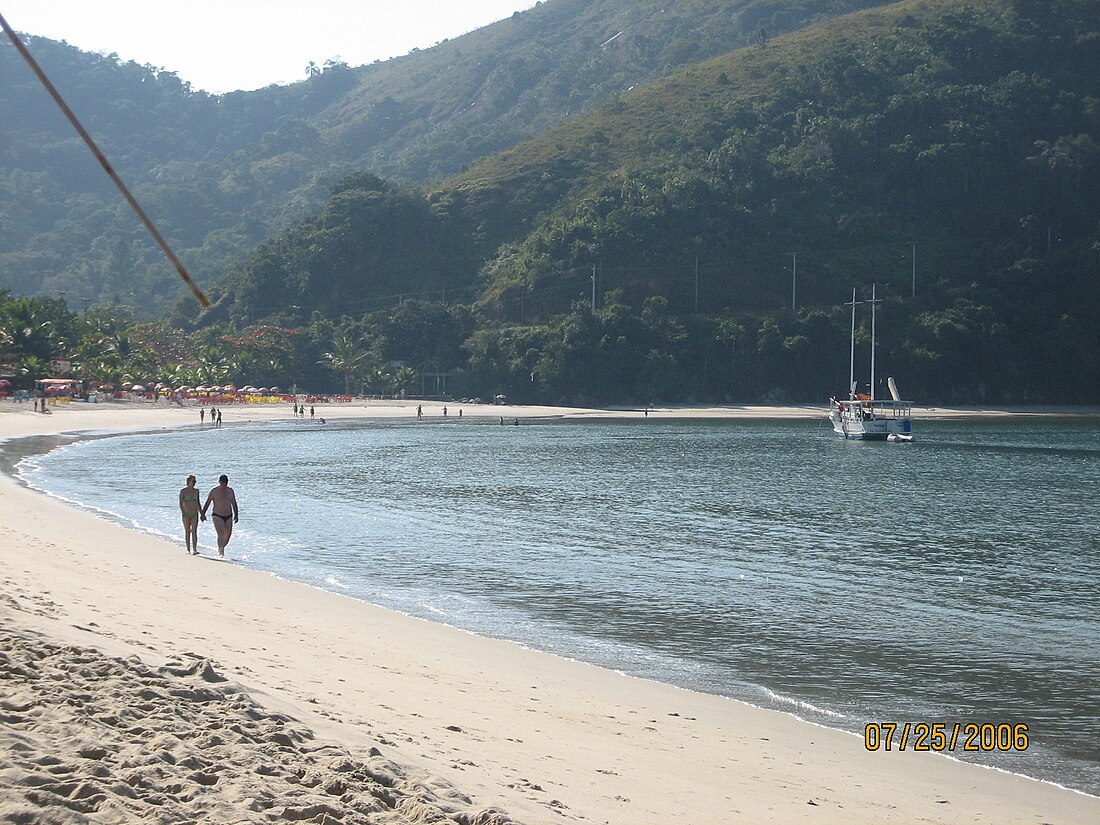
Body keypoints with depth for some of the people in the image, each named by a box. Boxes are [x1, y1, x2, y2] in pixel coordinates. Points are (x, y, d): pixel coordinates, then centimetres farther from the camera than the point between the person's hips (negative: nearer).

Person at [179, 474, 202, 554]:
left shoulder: (196, 491, 7)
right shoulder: (183, 491, -5)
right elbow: (180, 503, -9)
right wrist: (183, 512, -23)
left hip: (195, 514, 2)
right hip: (186, 514, -2)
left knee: (194, 531, -9)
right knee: (187, 532, 5)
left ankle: (194, 549, -15)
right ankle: (188, 549, 13)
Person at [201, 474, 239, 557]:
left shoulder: (230, 490, 6)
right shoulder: (214, 491, -5)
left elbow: (234, 504, 12)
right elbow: (207, 503, -3)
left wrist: (236, 515, 7)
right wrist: (202, 514, -10)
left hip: (228, 516, 4)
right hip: (218, 516, -4)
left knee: (228, 535, 12)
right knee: (220, 535, -19)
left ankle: (221, 548, 35)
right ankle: (221, 551, -18)